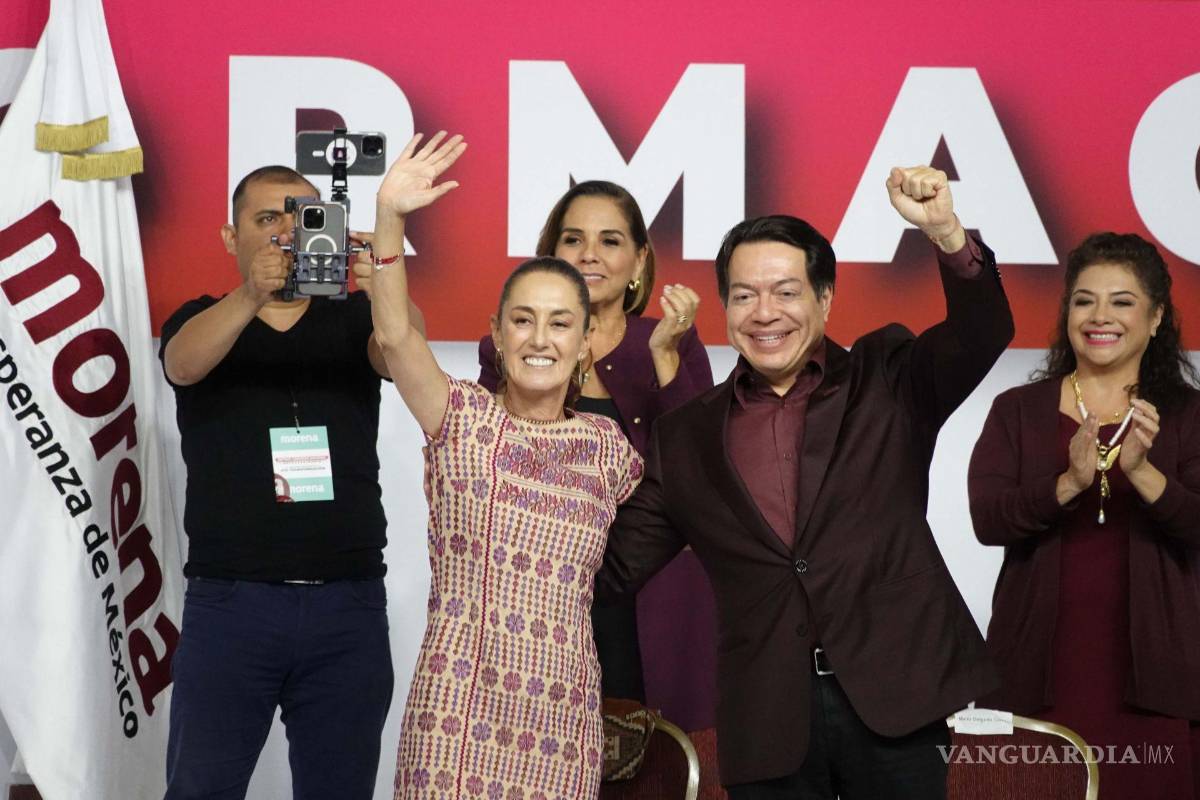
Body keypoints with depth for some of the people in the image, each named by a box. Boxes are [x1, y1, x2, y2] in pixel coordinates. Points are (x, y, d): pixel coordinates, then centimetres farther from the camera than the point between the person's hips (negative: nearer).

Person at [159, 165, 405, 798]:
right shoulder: (202, 320, 7)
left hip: (349, 603, 1)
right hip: (228, 602, -1)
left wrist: (381, 281, -34)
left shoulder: (352, 320, 9)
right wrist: (251, 296, -35)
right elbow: (184, 362, -15)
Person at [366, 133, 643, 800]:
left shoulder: (608, 446, 11)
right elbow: (396, 333, -11)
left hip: (563, 716, 2)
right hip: (458, 709, -2)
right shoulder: (464, 418, 3)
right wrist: (389, 217, -25)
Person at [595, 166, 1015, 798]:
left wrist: (945, 231, -26)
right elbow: (612, 569, 11)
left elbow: (981, 333, -10)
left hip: (893, 700, -1)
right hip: (768, 723, 1)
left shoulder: (886, 382, 5)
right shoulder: (684, 439, 9)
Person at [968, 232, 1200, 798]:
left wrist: (1141, 472, -24)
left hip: (1147, 672, 0)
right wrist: (1069, 482, -22)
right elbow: (986, 520, -6)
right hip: (1040, 669, 0)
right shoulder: (1018, 411, 7)